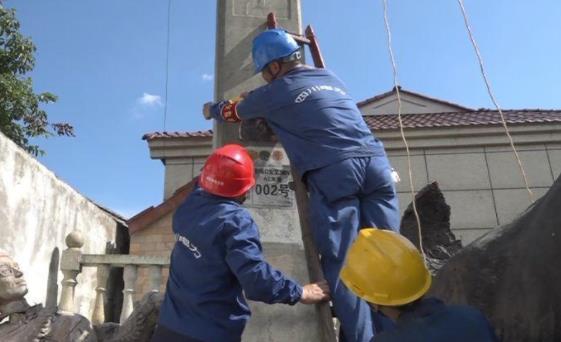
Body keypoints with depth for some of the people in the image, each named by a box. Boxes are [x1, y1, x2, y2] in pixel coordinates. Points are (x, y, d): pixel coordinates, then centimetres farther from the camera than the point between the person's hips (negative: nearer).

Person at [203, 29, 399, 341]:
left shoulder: (274, 92, 12)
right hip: (375, 160, 6)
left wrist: (211, 110, 50)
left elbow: (232, 112, 30)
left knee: (341, 262, -4)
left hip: (333, 172, -6)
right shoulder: (331, 78, 27)